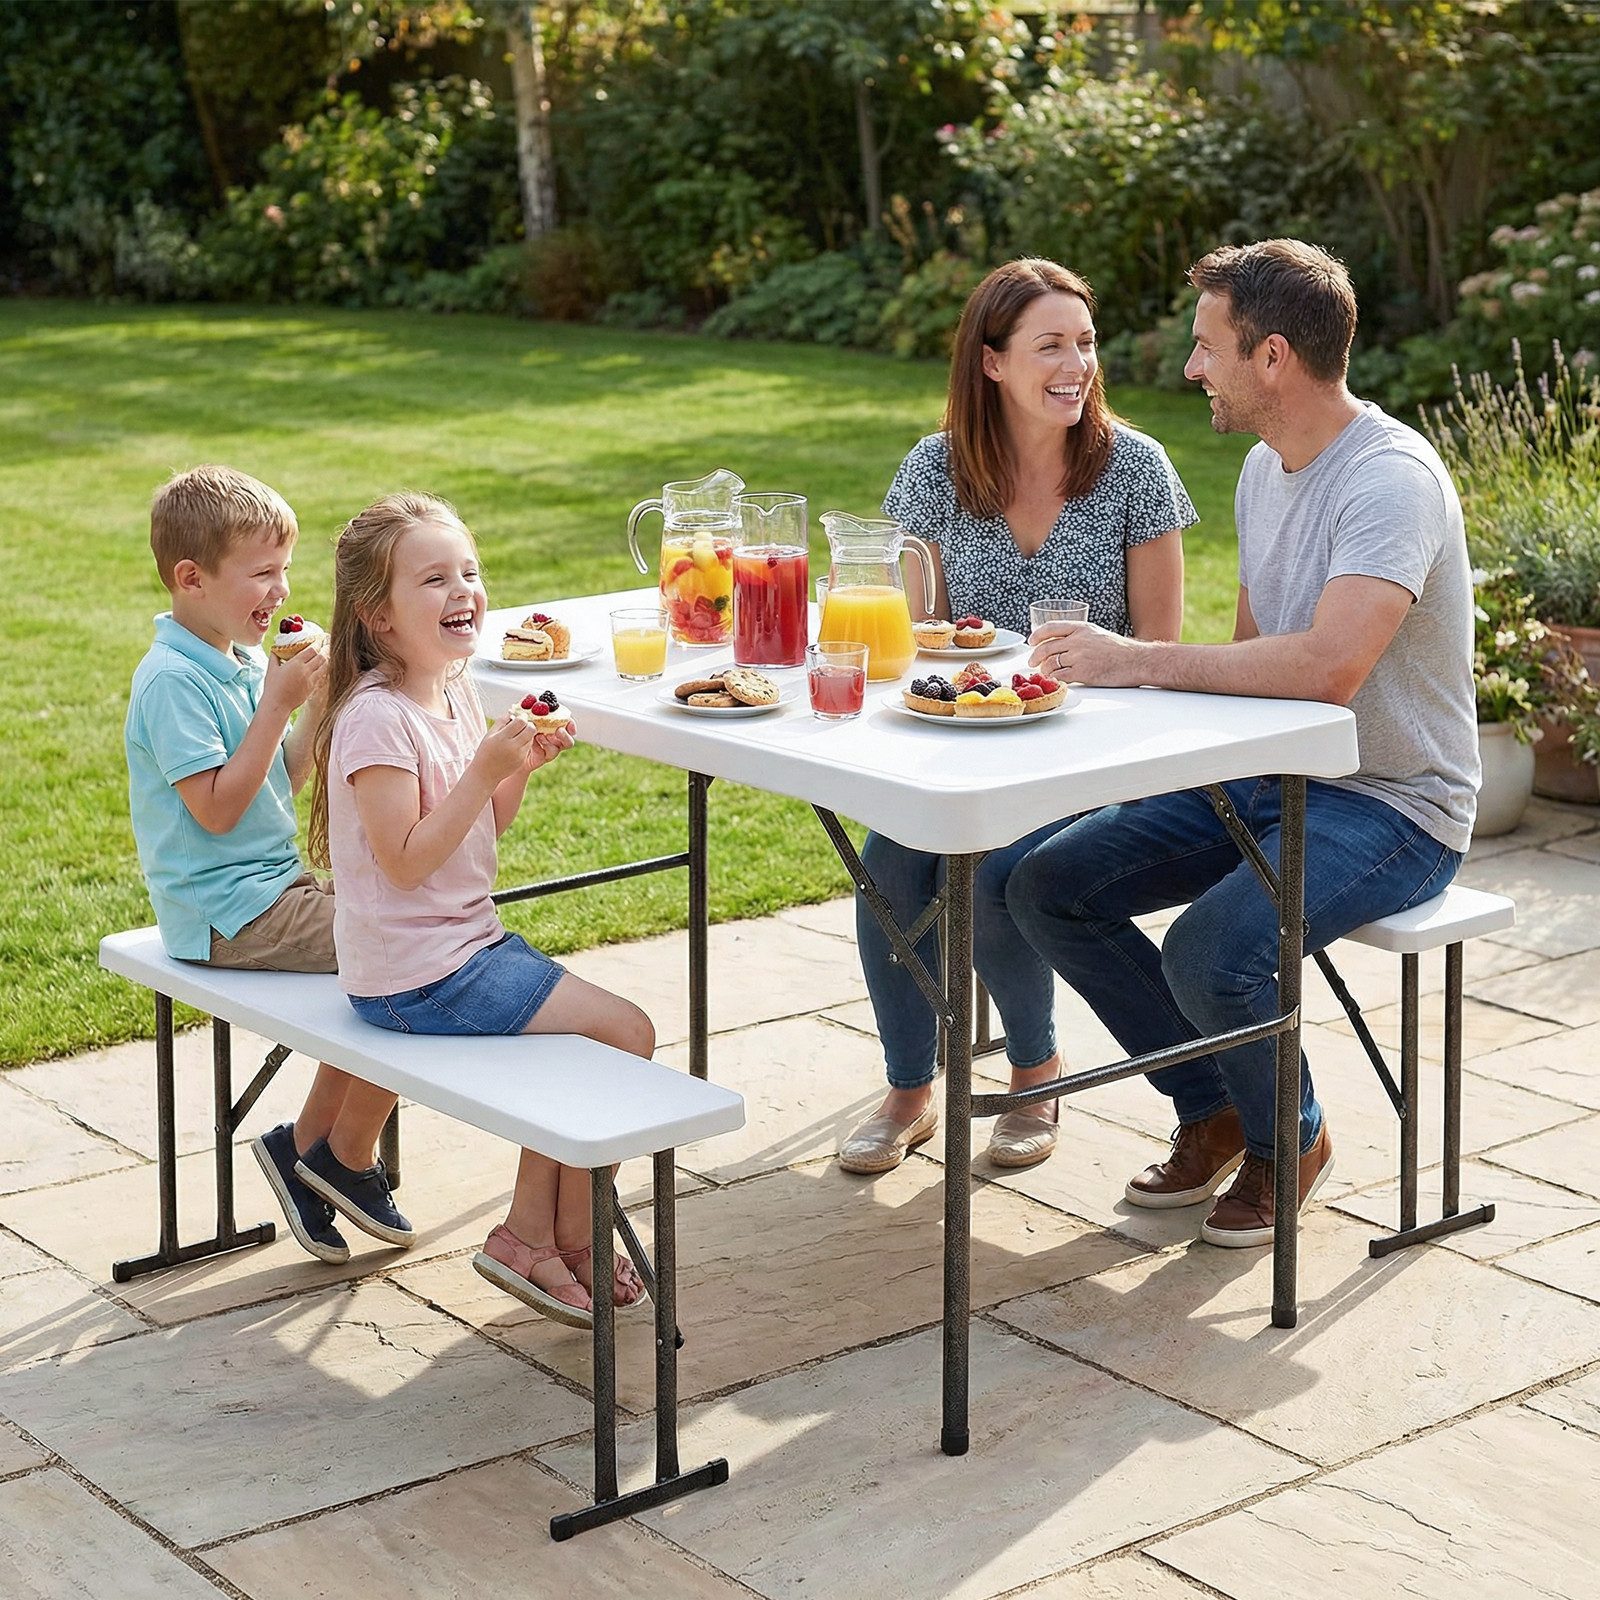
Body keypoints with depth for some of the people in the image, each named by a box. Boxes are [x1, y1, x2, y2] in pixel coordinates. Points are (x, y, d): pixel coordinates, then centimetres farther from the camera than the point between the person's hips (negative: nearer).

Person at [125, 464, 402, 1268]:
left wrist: (318, 704, 1)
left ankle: (308, 1147, 14)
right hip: (224, 910, -9)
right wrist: (278, 703, -19)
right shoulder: (172, 679, -17)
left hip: (273, 884, 9)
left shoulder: (242, 659, 10)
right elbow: (216, 808, -21)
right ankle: (342, 1160, 0)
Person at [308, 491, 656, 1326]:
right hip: (416, 973, -10)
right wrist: (486, 770, -25)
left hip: (469, 938, 10)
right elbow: (405, 860, -23)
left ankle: (529, 1232, 19)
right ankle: (572, 1241, 8)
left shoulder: (455, 692, 7)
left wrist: (520, 768, -2)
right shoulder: (377, 716, -21)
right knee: (626, 1033, -8)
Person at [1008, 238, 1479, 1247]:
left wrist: (1136, 661, -30)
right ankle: (1216, 1113, 13)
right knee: (1047, 888, -2)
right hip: (1265, 780, 9)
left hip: (1390, 808, -9)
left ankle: (1293, 1141, 1)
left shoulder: (1391, 478, -22)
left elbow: (1326, 668, -36)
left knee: (1211, 952, -32)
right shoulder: (1267, 469, 8)